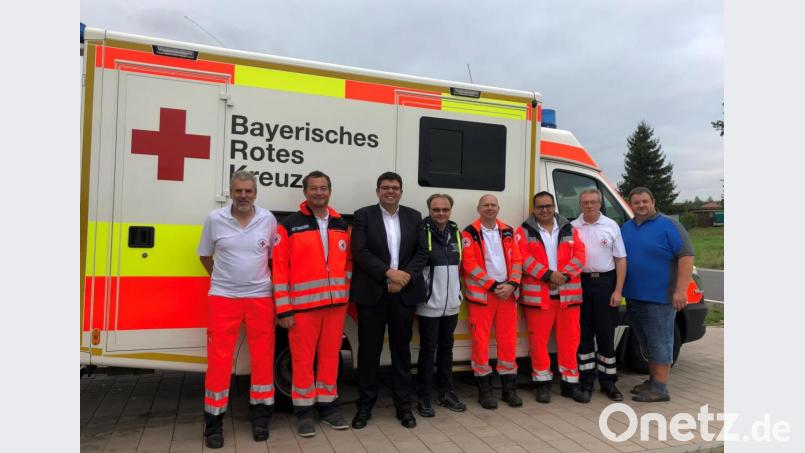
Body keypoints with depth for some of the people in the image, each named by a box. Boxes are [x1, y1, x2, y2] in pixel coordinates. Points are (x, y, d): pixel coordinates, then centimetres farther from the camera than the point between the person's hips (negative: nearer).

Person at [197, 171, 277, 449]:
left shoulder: (268, 219, -1)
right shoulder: (214, 219, -2)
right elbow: (205, 254, 10)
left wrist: (262, 280, 6)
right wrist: (223, 277, 8)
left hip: (260, 297, 1)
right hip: (223, 297, -1)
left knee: (263, 357, 6)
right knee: (218, 359, 2)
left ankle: (260, 414, 23)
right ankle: (214, 421, 16)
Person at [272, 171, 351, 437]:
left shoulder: (341, 225, 10)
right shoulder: (289, 225, -4)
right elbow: (280, 269, -7)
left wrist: (346, 292, 9)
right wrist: (283, 309, -10)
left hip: (336, 303, 4)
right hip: (303, 305, -4)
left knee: (330, 356, 13)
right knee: (303, 359, 5)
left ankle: (327, 405, 27)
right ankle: (304, 411, 20)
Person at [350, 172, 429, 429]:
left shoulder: (414, 217, 10)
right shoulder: (363, 215, 1)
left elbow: (422, 252, 4)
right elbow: (360, 251, -9)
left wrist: (405, 276, -11)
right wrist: (389, 272, -18)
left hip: (404, 293, 2)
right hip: (372, 293, -2)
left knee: (401, 350, 10)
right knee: (369, 350, 6)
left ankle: (403, 405, 22)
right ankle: (365, 405, 20)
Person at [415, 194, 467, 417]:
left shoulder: (456, 233, 9)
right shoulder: (421, 232, -11)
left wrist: (459, 291, 15)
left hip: (451, 304, 6)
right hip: (429, 304, -6)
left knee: (446, 348, 15)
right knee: (428, 350, 2)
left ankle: (446, 392, 27)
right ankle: (424, 397, 14)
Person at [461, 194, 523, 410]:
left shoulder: (508, 232, 12)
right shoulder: (470, 233, -2)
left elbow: (517, 260, 9)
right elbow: (470, 264, -10)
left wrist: (511, 284, -7)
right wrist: (493, 286, -13)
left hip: (507, 292, 4)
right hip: (481, 293, -4)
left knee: (508, 341, 7)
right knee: (481, 341, -1)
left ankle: (509, 387, 20)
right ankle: (484, 389, 12)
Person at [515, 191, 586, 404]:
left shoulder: (569, 229, 12)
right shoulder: (524, 231, 2)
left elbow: (579, 255, 3)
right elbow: (524, 258, -9)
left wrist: (564, 275, -13)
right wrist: (548, 275, -19)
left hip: (568, 294, 3)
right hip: (537, 294, -3)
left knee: (569, 340, 8)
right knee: (539, 340, 3)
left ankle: (570, 383, 21)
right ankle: (543, 383, 17)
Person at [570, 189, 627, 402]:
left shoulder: (611, 226, 3)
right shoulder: (572, 227, 4)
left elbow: (621, 259, 3)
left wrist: (618, 290, -5)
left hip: (605, 282, 0)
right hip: (580, 283, 1)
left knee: (606, 334, 6)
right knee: (584, 334, 8)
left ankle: (608, 381, 19)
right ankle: (586, 382, 18)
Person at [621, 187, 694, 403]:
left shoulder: (669, 226, -6)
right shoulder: (625, 228, 13)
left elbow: (686, 256, -13)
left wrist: (681, 289, -20)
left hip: (659, 298, -7)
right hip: (634, 297, 7)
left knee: (659, 343, -2)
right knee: (647, 343, 15)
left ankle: (660, 388, 4)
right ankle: (653, 380, 26)